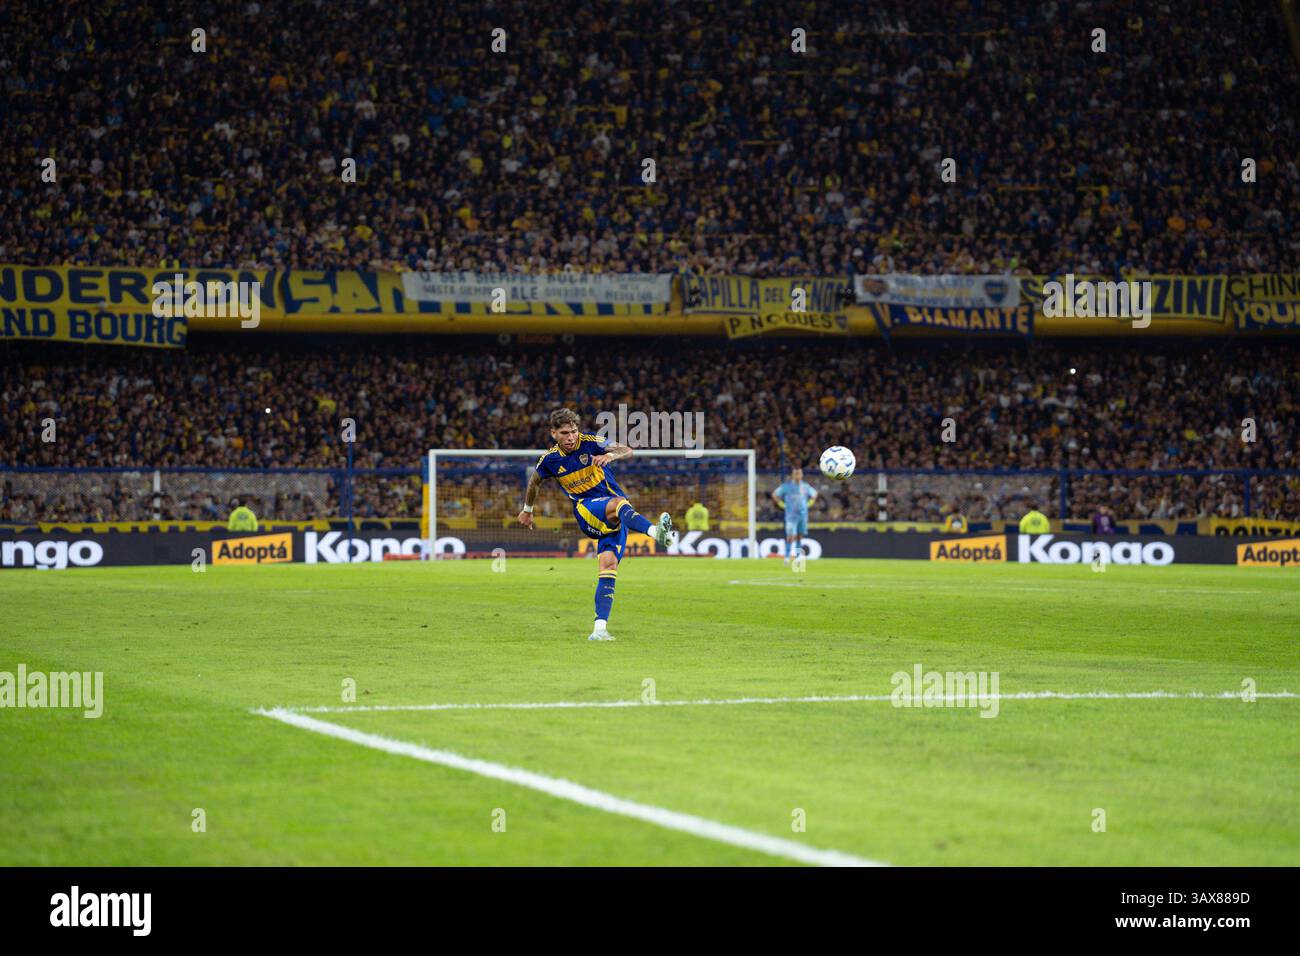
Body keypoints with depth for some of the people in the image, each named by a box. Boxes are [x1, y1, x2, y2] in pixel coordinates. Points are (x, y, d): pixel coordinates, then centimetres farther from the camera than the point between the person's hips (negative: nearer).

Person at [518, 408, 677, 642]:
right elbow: (534, 482, 23)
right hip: (586, 511, -1)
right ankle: (656, 532, -66)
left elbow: (627, 451, -17)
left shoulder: (590, 443, -5)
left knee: (608, 565, -16)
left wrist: (610, 455, -39)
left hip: (615, 517, 1)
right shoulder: (550, 460, 2)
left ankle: (600, 628, -18)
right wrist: (527, 510, 36)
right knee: (619, 504, -36)